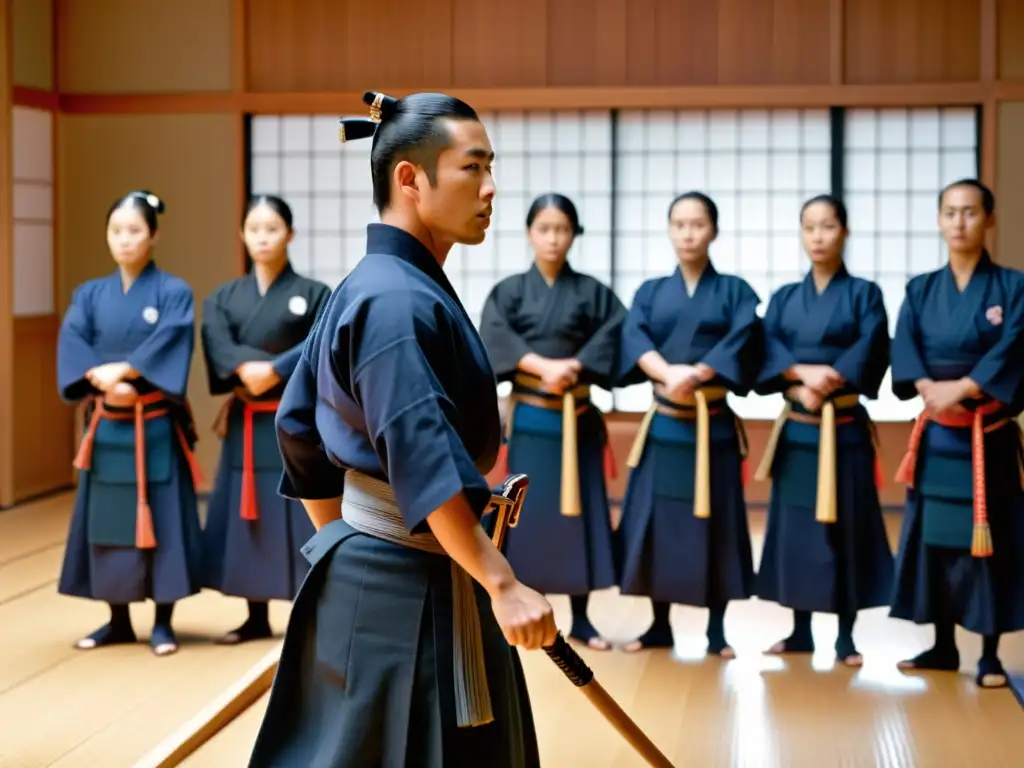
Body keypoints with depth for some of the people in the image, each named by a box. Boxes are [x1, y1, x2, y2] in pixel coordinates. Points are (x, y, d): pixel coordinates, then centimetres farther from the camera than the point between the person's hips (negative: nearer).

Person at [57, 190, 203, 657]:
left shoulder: (174, 293, -2)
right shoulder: (89, 295, 8)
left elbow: (168, 348, -17)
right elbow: (71, 346, -6)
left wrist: (121, 371, -25)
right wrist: (104, 382, -22)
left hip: (155, 428, -4)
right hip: (107, 428, 4)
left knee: (160, 521, -1)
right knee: (106, 520, 7)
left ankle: (162, 622, 8)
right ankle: (118, 620, 18)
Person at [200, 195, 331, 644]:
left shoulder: (314, 295, -1)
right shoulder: (223, 298, 8)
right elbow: (217, 346, -9)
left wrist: (274, 372, -23)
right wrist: (246, 369, -27)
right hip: (246, 425, 4)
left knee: (300, 516, -5)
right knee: (247, 517, 7)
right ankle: (256, 619, 18)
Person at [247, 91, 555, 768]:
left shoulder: (366, 289, 11)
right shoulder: (400, 301, -19)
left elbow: (300, 427, 17)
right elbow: (423, 460, -27)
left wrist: (346, 548, 23)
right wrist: (503, 584, -27)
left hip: (364, 573, 10)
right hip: (404, 591, -10)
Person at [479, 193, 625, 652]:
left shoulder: (593, 293, 6)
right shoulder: (508, 292, 4)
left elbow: (614, 335, -8)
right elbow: (496, 338, -12)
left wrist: (573, 365, -22)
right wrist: (544, 366, -24)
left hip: (577, 419, 1)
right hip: (528, 419, -1)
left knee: (578, 511, 3)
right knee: (525, 512, -1)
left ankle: (580, 618, 11)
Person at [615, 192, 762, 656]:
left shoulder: (735, 291, 6)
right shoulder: (650, 293, 11)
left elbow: (742, 341, -11)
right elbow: (633, 338, -7)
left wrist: (695, 375, -24)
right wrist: (668, 373, -25)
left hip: (713, 425, -2)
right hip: (663, 425, 2)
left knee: (715, 524, 0)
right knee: (657, 521, 3)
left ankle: (716, 629, 9)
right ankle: (659, 625, 14)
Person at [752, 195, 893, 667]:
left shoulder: (864, 294, 2)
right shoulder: (783, 299, 11)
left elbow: (870, 353, -11)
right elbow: (769, 349, -3)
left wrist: (825, 384, -19)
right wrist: (803, 373, -20)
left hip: (844, 429, -3)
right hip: (796, 430, 3)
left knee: (844, 530, -1)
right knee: (795, 529, 5)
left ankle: (845, 636, 6)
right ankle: (800, 631, 15)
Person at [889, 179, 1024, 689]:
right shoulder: (920, 291, 8)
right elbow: (904, 348, -5)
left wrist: (960, 388, -23)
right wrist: (927, 387, -23)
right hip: (935, 437, 3)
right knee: (933, 538, 6)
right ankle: (943, 647, 17)